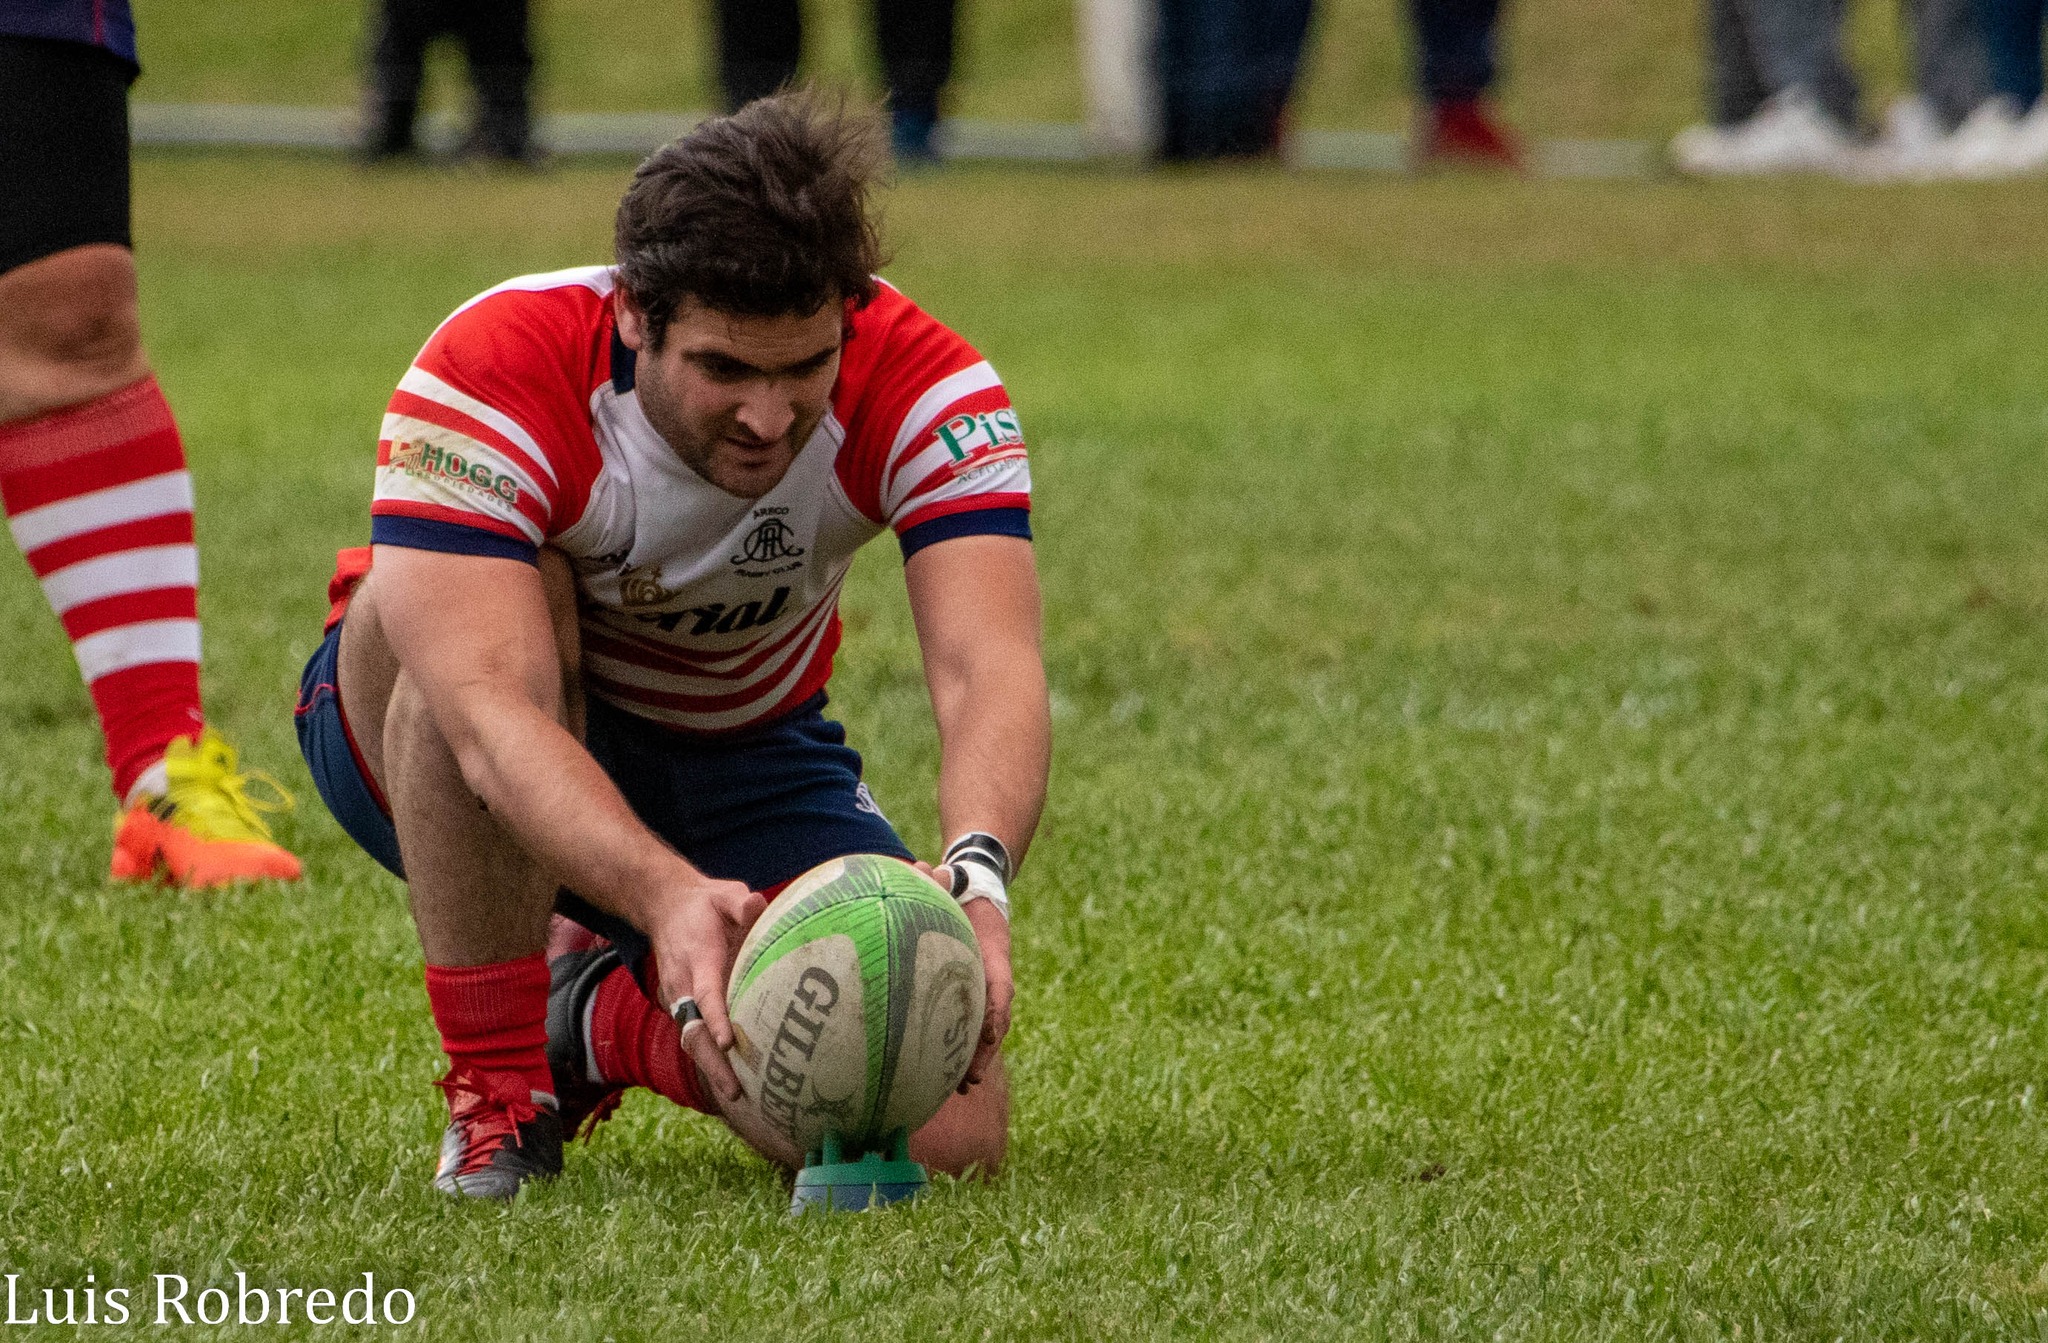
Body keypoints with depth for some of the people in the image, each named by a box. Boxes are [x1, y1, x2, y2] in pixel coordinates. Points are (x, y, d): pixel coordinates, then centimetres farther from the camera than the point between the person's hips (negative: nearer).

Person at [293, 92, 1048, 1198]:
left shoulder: (924, 390, -26)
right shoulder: (491, 377, -34)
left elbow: (990, 672, -38)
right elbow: (488, 711, -46)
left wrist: (974, 876, -59)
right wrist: (670, 897, -63)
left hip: (744, 754, 3)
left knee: (946, 1130, -16)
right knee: (513, 600, -39)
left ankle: (604, 1016, 14)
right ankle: (495, 1088, -23)